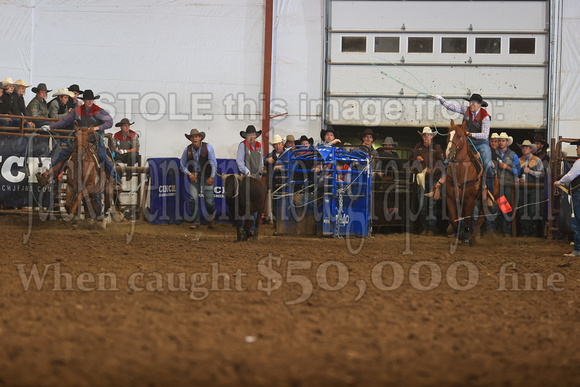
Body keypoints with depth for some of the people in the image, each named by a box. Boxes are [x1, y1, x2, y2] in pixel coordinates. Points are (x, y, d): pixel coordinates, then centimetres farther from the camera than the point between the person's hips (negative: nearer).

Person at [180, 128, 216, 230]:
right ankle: (196, 222, 4)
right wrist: (189, 174, -10)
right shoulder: (188, 149, -4)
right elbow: (182, 165, 7)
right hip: (193, 176, 2)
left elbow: (213, 163, -9)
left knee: (209, 199, -2)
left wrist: (212, 177, -18)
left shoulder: (208, 147, -11)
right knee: (193, 199, -10)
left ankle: (211, 219, 27)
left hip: (206, 176, -2)